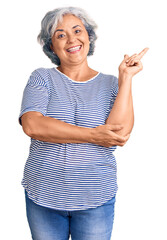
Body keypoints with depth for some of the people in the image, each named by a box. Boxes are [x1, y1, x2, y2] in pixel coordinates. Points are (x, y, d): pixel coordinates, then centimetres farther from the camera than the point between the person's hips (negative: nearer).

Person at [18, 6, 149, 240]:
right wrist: (93, 136, -19)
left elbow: (119, 134, -14)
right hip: (43, 195, 0)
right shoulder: (42, 78, -1)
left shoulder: (111, 84, 2)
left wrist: (126, 77, -12)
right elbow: (32, 125, -18)